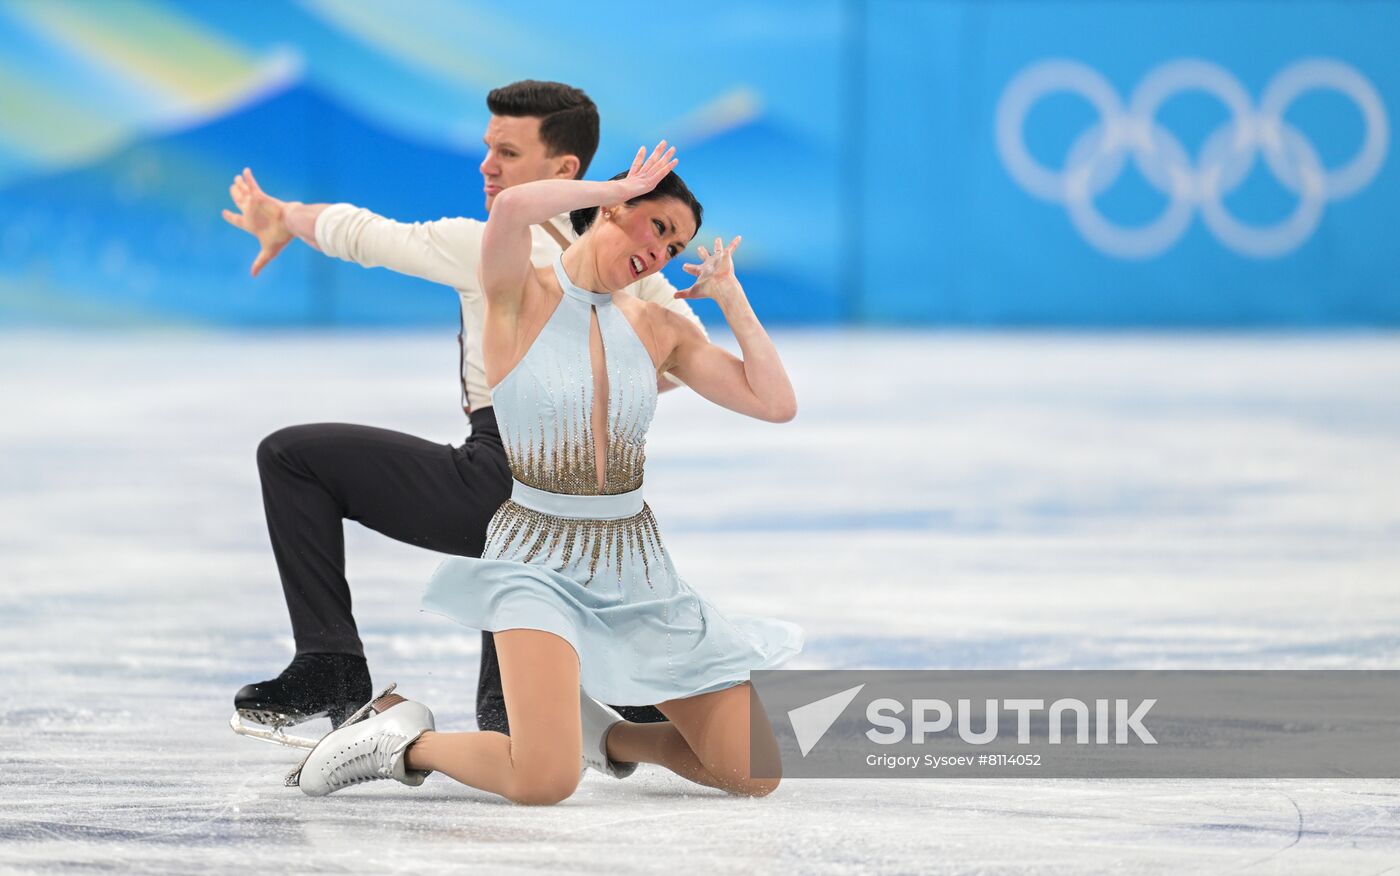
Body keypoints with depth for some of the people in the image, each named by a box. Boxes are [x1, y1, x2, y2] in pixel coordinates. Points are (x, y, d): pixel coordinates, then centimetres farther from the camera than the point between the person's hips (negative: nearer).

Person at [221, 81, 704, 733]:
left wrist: (285, 216, 21)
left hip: (502, 479, -7)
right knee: (511, 722, 19)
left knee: (290, 455, 0)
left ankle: (330, 665, -5)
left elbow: (360, 234, 3)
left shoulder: (495, 248, -7)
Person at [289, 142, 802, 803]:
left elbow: (776, 404, 3)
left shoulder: (659, 329, 8)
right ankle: (407, 740, 1)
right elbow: (511, 209, -29)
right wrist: (618, 188, -14)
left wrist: (730, 297, 4)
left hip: (638, 571, 6)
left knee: (757, 775, -1)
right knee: (544, 784, -29)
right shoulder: (519, 297, -6)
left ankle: (597, 730, 23)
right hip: (539, 562, -6)